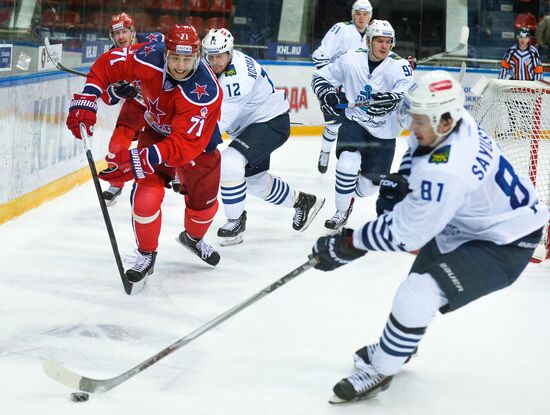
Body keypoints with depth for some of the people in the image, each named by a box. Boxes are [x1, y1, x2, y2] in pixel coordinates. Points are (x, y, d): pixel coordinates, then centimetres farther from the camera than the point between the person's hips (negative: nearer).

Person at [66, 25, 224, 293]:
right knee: (147, 195, -18)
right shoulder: (149, 58, -30)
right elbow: (107, 64, -12)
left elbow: (184, 145, -43)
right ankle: (146, 254, 7)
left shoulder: (205, 92, -40)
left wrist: (137, 161, -51)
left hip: (198, 141, -1)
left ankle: (194, 238, 45)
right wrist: (86, 100, -23)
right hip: (157, 131, 1)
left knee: (204, 202, 8)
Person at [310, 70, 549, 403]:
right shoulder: (450, 121, -13)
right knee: (423, 273, 27)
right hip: (472, 222, 11)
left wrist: (348, 244, -19)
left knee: (418, 295, -21)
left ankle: (379, 370, 0)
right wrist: (399, 182, -2)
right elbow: (419, 149, 13)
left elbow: (404, 233, -28)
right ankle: (397, 347, 52)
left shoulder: (445, 173, -38)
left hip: (503, 245, -10)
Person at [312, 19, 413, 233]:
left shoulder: (399, 66, -15)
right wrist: (326, 93, -19)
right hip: (355, 122, 0)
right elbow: (321, 77, 2)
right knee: (349, 161, -26)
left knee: (370, 184, 7)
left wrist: (392, 100, -52)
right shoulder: (351, 59, -9)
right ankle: (341, 211, -4)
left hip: (384, 133, 1)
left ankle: (347, 195, 43)